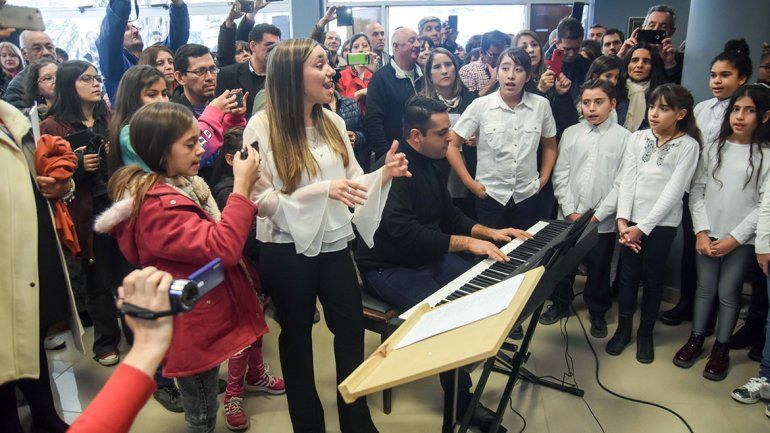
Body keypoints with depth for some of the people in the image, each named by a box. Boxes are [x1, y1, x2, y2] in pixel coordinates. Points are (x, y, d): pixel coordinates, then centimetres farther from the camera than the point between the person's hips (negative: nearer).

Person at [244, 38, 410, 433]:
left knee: (352, 329, 12)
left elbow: (353, 183, 5)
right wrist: (322, 189, -25)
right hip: (287, 250, -4)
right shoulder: (262, 127, -13)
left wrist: (384, 174, -14)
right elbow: (262, 200, -16)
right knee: (297, 334, 14)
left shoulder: (333, 122, 2)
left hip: (334, 244, 5)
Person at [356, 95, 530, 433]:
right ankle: (458, 405, -6)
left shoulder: (432, 164, 8)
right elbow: (405, 232, -32)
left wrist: (489, 233, 6)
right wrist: (466, 242, -31)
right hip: (388, 268, -8)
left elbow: (449, 215, 18)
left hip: (429, 256, 9)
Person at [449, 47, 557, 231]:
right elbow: (451, 145, -4)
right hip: (489, 194, -2)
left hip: (528, 196, 2)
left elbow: (550, 145, 14)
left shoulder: (541, 105, -3)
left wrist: (544, 178, 6)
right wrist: (470, 183, -6)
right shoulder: (480, 105, -9)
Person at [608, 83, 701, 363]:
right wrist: (622, 220, -13)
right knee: (628, 274, 9)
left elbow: (674, 191, -11)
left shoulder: (688, 146, -5)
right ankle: (623, 329, 24)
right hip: (632, 220, 2)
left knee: (652, 277, 8)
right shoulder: (637, 139, 4)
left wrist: (643, 227, -16)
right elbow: (627, 180, -2)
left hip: (662, 223, -2)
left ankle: (645, 333, 25)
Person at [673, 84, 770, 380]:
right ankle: (696, 338, 27)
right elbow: (697, 191, 2)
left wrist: (734, 239, -11)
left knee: (728, 292, 5)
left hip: (741, 240, -2)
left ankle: (721, 347, 22)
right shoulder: (713, 148, 3)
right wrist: (701, 232, -6)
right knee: (705, 287, 12)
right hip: (708, 234, 2)